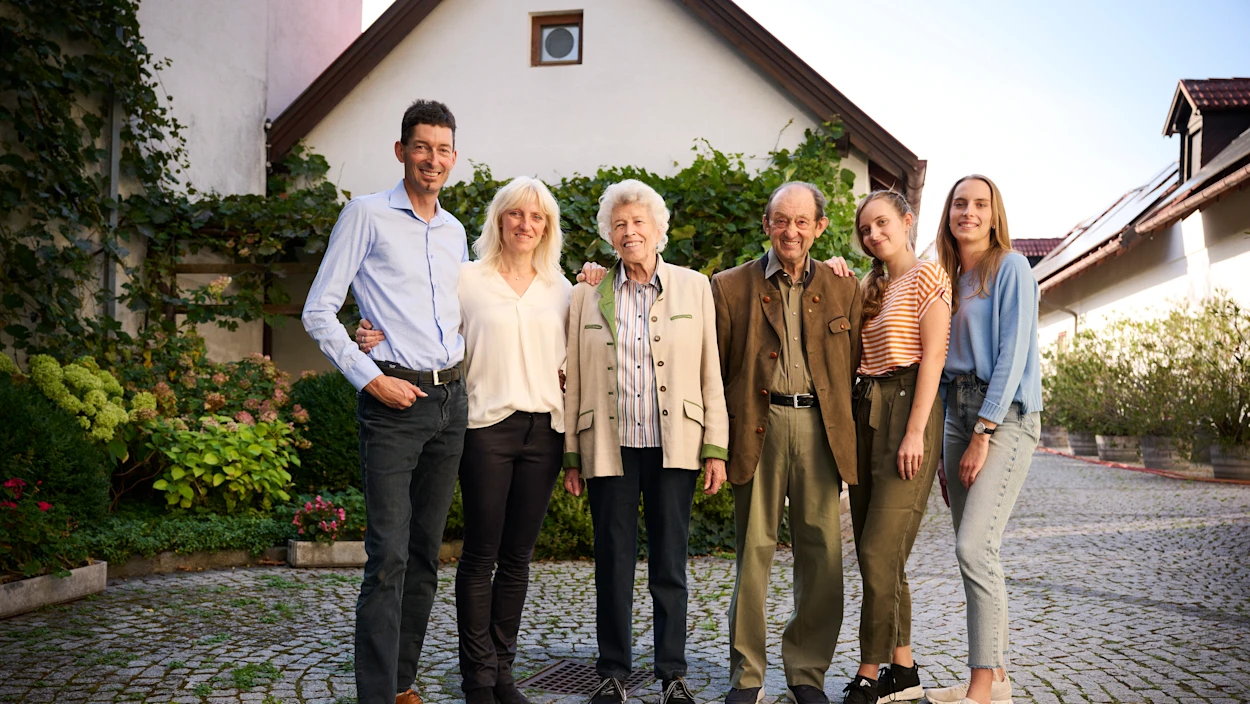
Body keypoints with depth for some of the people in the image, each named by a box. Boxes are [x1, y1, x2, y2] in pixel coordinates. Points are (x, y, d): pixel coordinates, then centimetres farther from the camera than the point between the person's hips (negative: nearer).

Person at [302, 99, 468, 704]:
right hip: (394, 401, -6)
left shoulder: (455, 232, 16)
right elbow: (318, 311, -5)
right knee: (388, 554, -10)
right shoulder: (366, 214, -1)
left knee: (426, 551, 11)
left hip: (450, 398, 6)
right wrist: (370, 378, -11)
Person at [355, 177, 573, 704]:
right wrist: (377, 339, -12)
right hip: (488, 427, -3)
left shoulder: (559, 288, 13)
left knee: (517, 556, 9)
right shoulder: (468, 278, 3)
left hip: (544, 429, 4)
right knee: (480, 556, 0)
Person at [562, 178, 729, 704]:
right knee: (613, 565, 7)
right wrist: (571, 457, 5)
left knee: (669, 565, 6)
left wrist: (716, 449, -1)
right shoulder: (587, 296, 7)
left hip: (673, 446, 0)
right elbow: (575, 381, 8)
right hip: (609, 448, 1)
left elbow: (710, 374, 4)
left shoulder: (694, 287, 6)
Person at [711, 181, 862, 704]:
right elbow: (714, 370, 6)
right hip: (758, 427, -1)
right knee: (752, 549, 2)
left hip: (820, 428, 2)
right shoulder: (731, 287, 7)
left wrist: (850, 437, 5)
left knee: (821, 552, 4)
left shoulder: (843, 290, 12)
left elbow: (852, 368, 12)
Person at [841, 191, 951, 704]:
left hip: (907, 407, -8)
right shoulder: (870, 288, 21)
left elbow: (933, 356, -11)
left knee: (879, 550, -11)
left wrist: (915, 432, -17)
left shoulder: (926, 276, -2)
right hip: (866, 412, 8)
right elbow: (851, 351, 15)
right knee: (875, 553, 8)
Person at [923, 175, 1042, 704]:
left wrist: (983, 435, -16)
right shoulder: (947, 278, 17)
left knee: (975, 546, -17)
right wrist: (946, 444, 12)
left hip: (1004, 415, -7)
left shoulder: (1011, 268, -4)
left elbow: (1012, 353, -12)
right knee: (974, 551, 7)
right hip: (956, 413, 7)